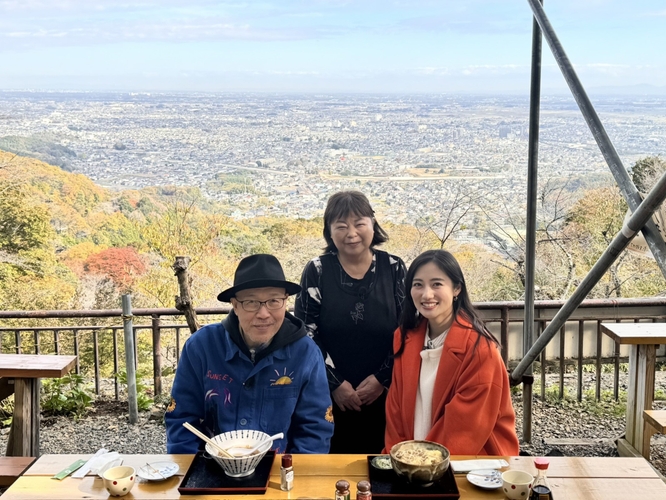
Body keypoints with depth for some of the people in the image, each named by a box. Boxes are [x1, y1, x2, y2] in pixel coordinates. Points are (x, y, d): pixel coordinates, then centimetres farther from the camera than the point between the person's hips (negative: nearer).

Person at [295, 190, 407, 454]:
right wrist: (335, 383, -8)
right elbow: (306, 334, -4)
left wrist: (382, 378, -7)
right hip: (331, 397, -1)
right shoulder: (317, 271, -3)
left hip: (384, 395, 1)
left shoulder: (393, 268, -1)